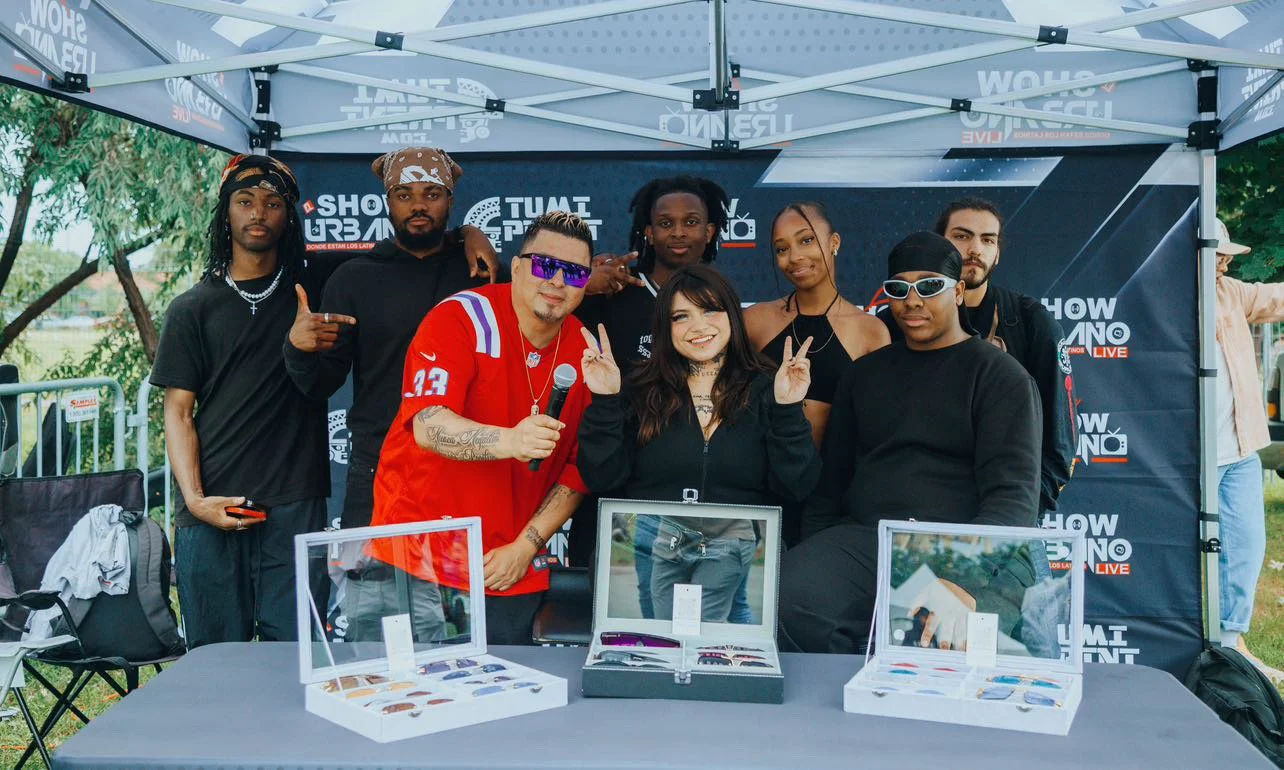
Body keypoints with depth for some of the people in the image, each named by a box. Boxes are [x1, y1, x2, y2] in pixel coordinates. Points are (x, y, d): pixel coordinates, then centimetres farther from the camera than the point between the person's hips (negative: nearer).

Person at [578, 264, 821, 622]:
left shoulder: (765, 391, 8)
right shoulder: (642, 390, 9)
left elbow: (796, 487, 0)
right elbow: (601, 479, 2)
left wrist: (787, 409, -9)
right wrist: (605, 402, -7)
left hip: (734, 544, 0)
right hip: (651, 542, 1)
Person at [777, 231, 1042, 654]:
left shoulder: (1000, 376, 6)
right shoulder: (863, 373, 22)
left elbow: (1014, 494, -4)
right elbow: (832, 478, 25)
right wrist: (811, 560, 10)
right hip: (859, 538, 4)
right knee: (782, 600, -28)